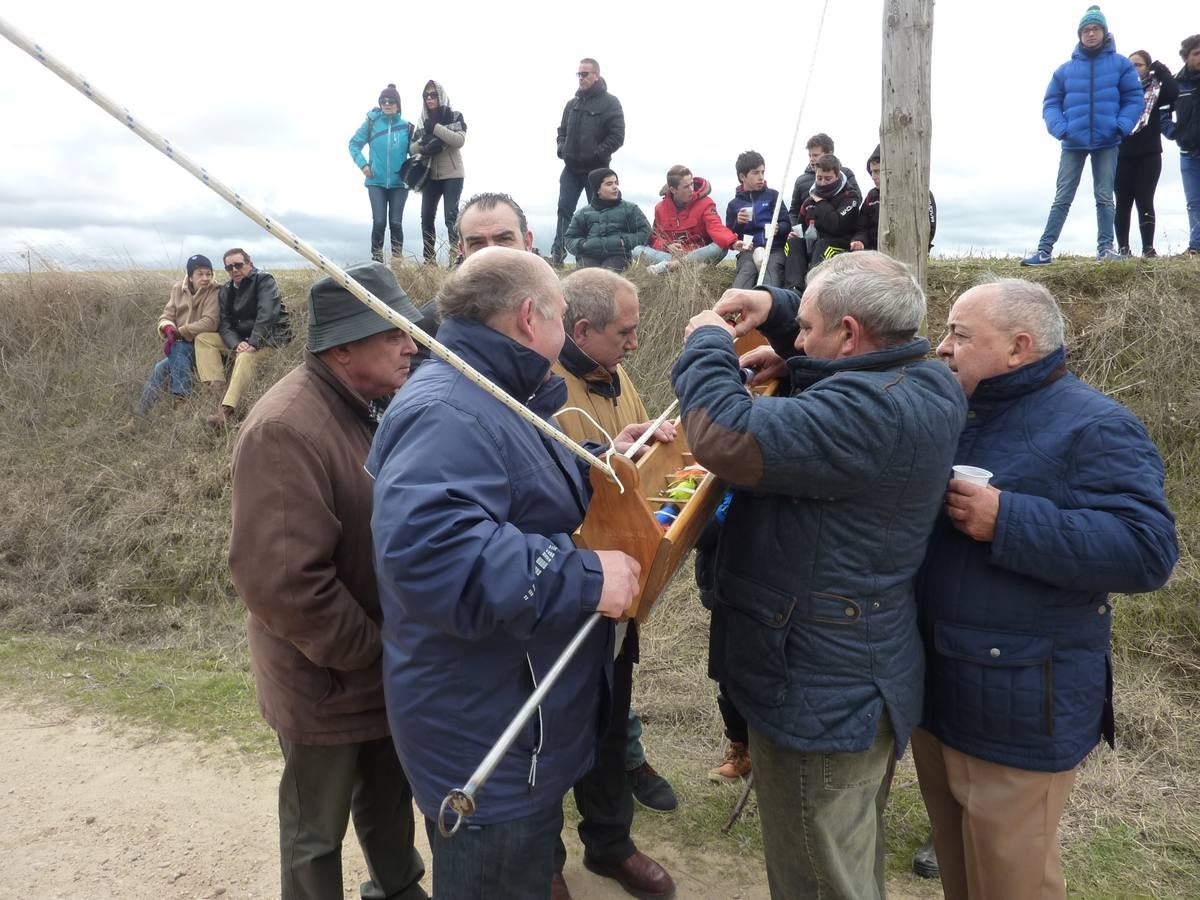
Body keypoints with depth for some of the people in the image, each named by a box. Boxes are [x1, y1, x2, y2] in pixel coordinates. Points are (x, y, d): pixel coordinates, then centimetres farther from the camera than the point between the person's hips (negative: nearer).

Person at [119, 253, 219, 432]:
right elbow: (166, 316, 4)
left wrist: (179, 332, -23)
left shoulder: (214, 292, -8)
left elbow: (210, 322, -20)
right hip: (179, 346, 5)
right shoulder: (178, 289, 8)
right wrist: (168, 328, -20)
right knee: (160, 369, -21)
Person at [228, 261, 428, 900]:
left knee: (390, 792, 28)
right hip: (328, 680, -8)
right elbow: (278, 580, -31)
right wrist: (367, 653, -19)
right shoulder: (285, 430, -27)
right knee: (318, 828, 15)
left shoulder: (376, 403, 1)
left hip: (390, 665, 8)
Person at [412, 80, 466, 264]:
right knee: (426, 217, 1)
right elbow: (413, 147, 10)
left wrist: (435, 128, -16)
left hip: (452, 175, -5)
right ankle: (429, 260, 7)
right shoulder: (423, 121, 13)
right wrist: (422, 145, -12)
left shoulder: (455, 116, 1)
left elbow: (460, 140, -14)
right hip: (430, 175, 5)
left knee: (451, 216, -14)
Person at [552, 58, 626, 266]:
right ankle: (558, 252, -3)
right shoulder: (572, 103, 14)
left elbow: (617, 136, -9)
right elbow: (562, 130, 23)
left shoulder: (610, 103, -3)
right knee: (564, 208, -3)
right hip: (571, 167, 5)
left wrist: (597, 154, -16)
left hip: (596, 168, -4)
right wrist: (561, 148, 4)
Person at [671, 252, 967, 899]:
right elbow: (842, 357, 23)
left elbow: (727, 438, -37)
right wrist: (775, 308, 7)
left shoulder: (868, 410, -29)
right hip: (860, 684, 10)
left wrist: (707, 343, -18)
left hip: (821, 698, -10)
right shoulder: (921, 382, 3)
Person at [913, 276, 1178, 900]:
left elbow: (1147, 551, -25)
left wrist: (1008, 520, -28)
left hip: (1017, 710, -7)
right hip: (932, 693, 7)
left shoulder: (1094, 427, -14)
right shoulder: (952, 413, 8)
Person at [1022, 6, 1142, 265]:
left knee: (1104, 197, 3)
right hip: (1073, 144, 0)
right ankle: (1044, 250, -5)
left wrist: (1122, 126, -14)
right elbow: (1051, 103, 6)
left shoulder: (1121, 64, 5)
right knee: (1062, 198, -2)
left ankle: (1105, 247, 6)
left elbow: (1133, 98, 4)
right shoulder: (1065, 69, 7)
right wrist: (1059, 128, -12)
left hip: (1107, 143, 0)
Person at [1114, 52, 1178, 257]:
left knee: (1145, 201, -3)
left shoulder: (1155, 89, 8)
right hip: (1122, 155, 0)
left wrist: (1161, 70, -9)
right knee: (1123, 202, 1)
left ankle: (1148, 248, -2)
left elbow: (1173, 92, -9)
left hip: (1148, 154, 0)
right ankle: (1123, 248, 3)